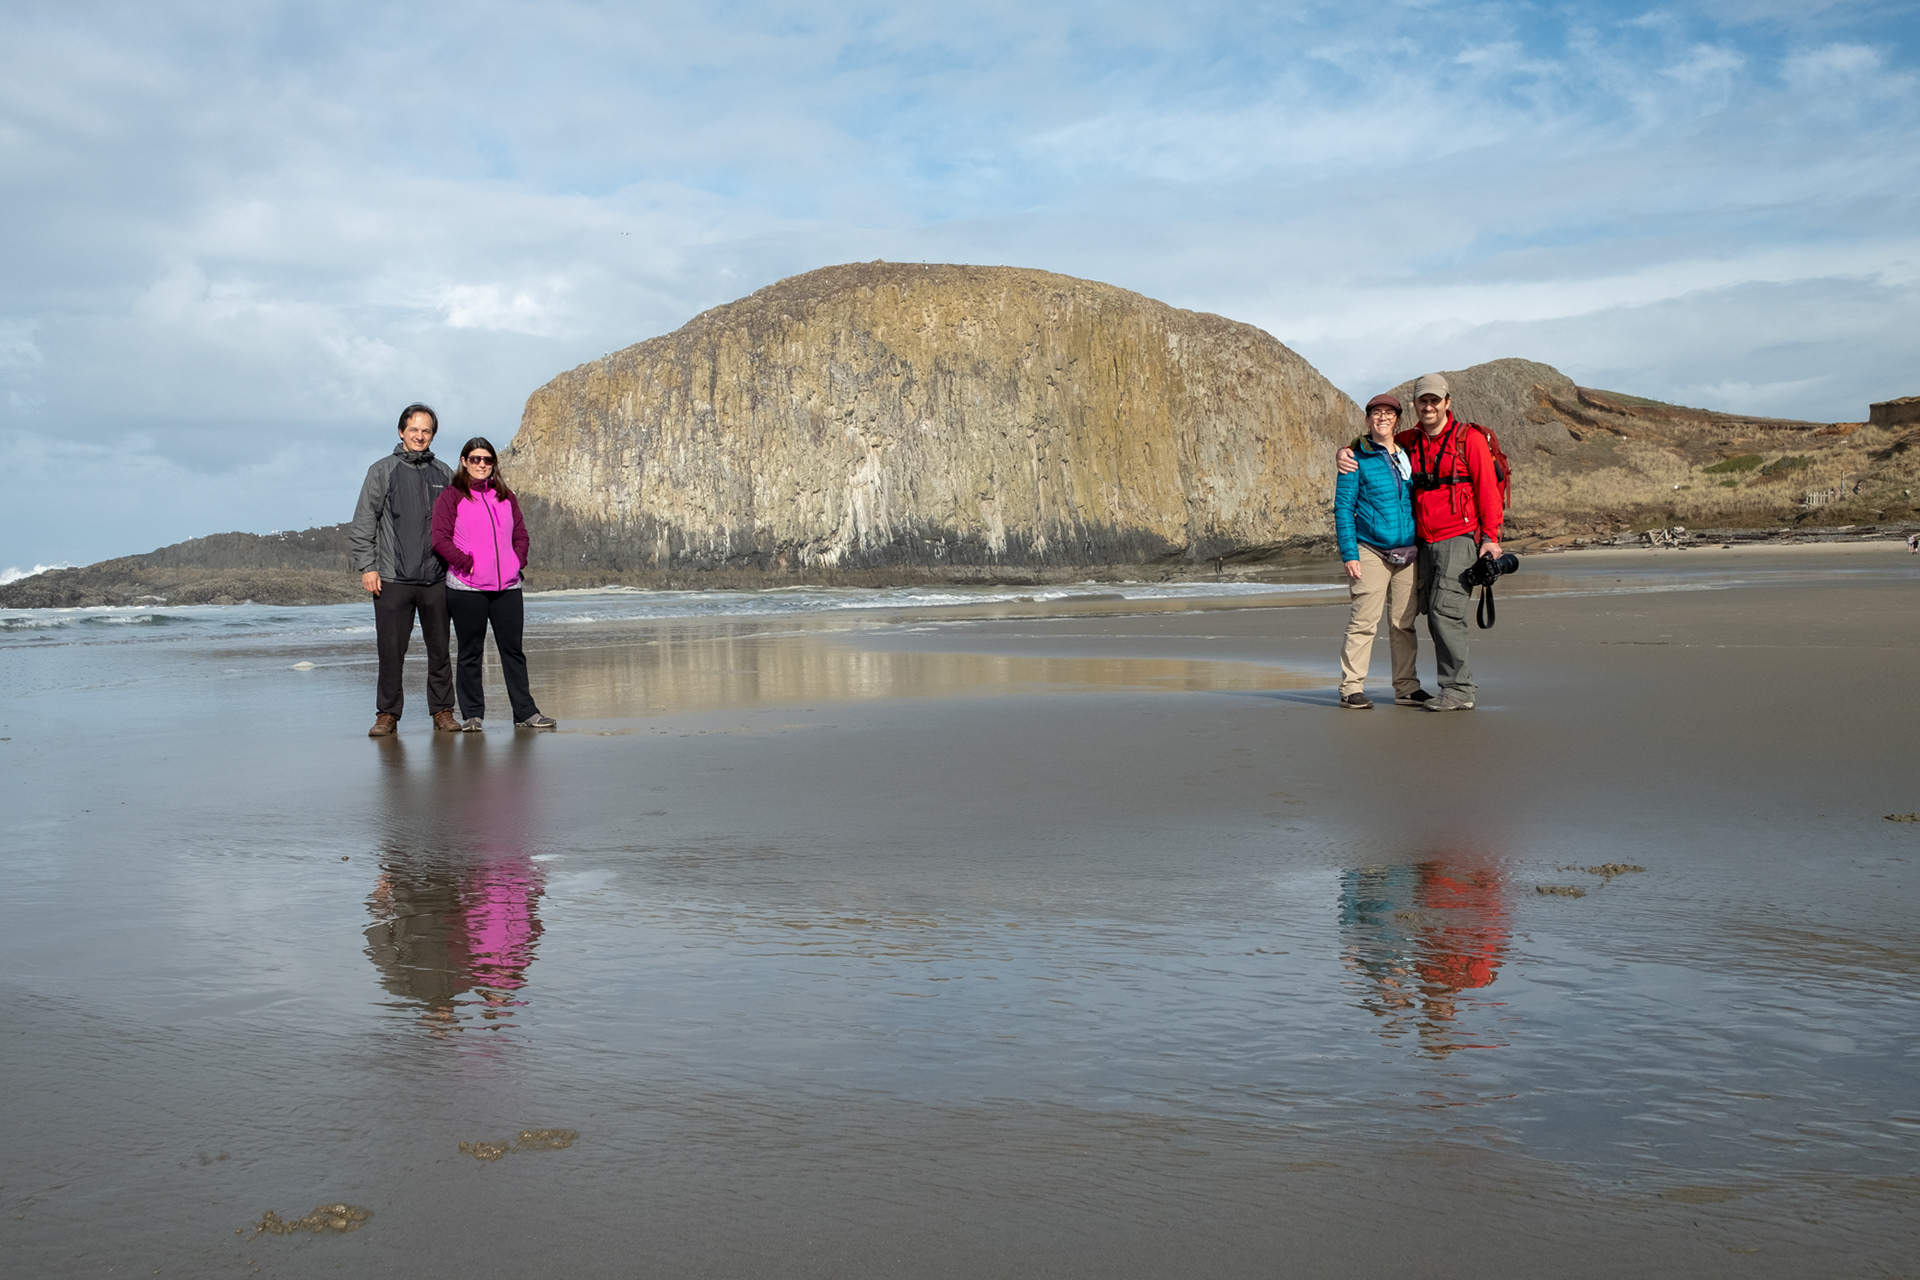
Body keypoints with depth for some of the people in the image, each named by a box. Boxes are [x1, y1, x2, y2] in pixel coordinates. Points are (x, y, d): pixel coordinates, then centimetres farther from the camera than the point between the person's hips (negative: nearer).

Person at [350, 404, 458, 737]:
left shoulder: (443, 473, 11)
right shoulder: (382, 471, 4)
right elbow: (362, 524, 2)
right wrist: (366, 567, -5)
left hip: (436, 580, 2)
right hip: (392, 579, -2)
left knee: (439, 649, 6)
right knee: (390, 650, 0)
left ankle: (442, 710, 14)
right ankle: (387, 714, 8)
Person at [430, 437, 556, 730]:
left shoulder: (505, 497, 16)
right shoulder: (451, 496, 1)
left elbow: (521, 534, 18)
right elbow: (440, 539, -6)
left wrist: (517, 561, 2)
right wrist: (467, 563, -12)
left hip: (508, 586, 4)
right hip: (467, 587, -4)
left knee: (513, 650, 5)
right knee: (471, 653, 3)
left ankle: (525, 712, 9)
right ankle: (472, 715, 9)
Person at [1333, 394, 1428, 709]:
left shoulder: (1408, 456, 14)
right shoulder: (1357, 459, 0)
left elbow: (1420, 500, 21)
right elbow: (1343, 507, -2)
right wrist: (1349, 554, -10)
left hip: (1408, 553, 4)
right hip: (1371, 551, -4)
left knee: (1404, 623, 7)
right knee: (1364, 621, -8)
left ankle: (1406, 687, 14)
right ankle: (1351, 687, -2)